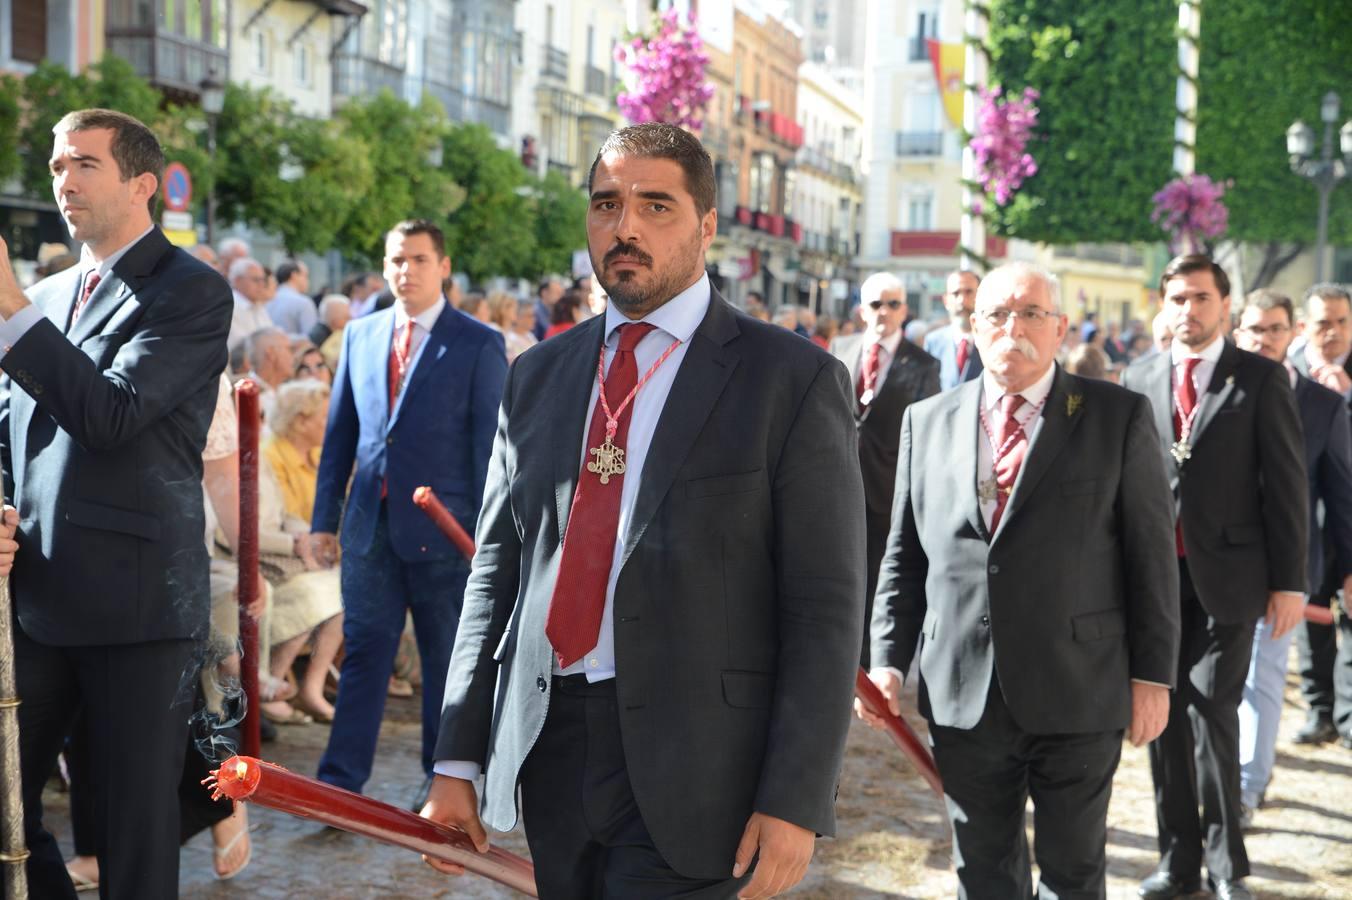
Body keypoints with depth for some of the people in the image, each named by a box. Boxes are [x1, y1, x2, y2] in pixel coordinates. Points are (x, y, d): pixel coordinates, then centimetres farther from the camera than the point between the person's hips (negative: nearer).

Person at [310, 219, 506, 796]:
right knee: (364, 651, 3)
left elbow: (491, 442, -5)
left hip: (442, 528, -3)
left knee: (447, 659, 9)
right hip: (371, 525, 3)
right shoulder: (360, 334, 10)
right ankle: (341, 778, 7)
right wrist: (324, 519, 8)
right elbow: (339, 433, 12)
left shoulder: (479, 344, -3)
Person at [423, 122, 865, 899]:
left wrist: (795, 802, -13)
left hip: (691, 768, -5)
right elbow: (496, 571, 11)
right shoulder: (538, 377, 10)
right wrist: (458, 759, 6)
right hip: (549, 747, 5)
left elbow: (825, 608, -8)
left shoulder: (793, 380, -5)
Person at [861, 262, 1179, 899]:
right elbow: (904, 556, 10)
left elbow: (1151, 553, -1)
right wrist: (888, 661, 2)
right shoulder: (927, 422, 8)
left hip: (1078, 696, -2)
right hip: (961, 697, 2)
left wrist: (1153, 674, -4)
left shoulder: (1119, 417, 0)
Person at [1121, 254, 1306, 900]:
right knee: (1164, 717, 8)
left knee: (1213, 714, -5)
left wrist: (1289, 580, -6)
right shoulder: (1138, 379, 7)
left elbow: (1286, 484, -3)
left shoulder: (1260, 380, -1)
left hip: (1226, 578, -3)